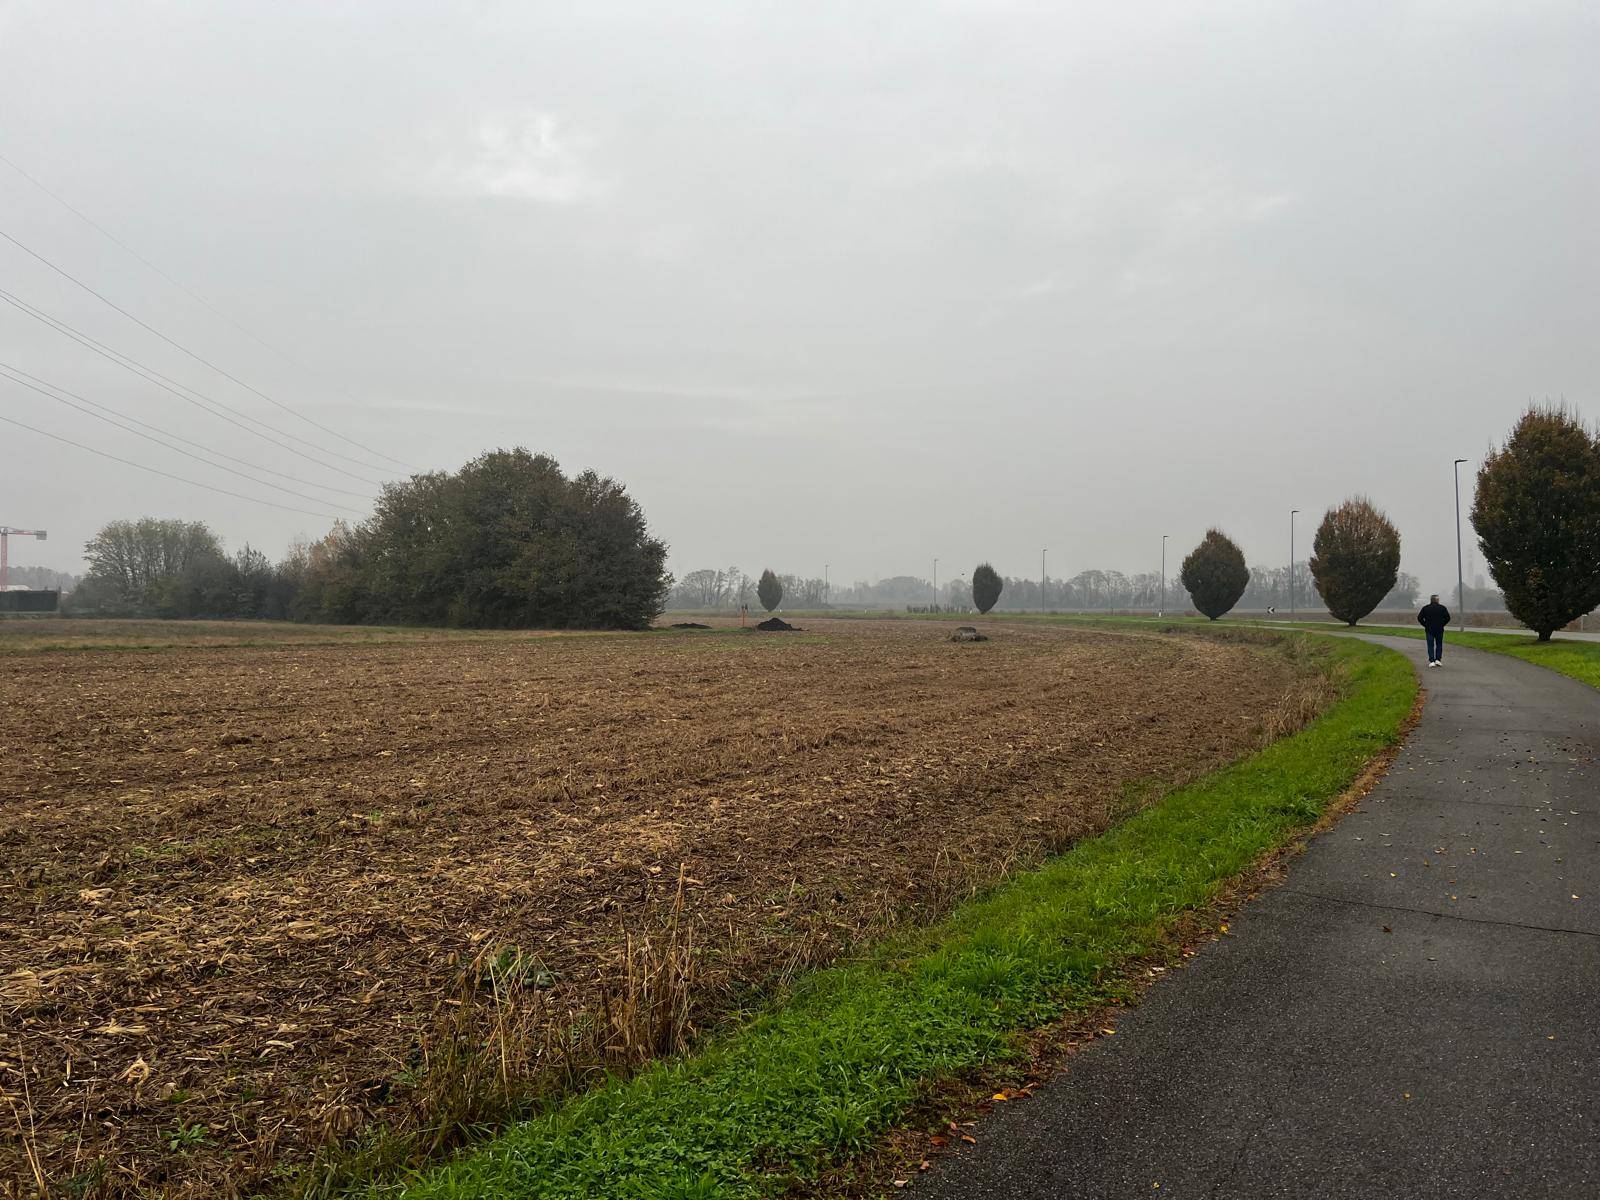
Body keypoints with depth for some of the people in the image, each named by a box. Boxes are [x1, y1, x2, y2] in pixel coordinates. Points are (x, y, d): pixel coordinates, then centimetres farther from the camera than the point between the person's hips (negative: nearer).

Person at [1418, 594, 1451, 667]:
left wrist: (1425, 625, 6)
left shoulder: (1425, 608, 2)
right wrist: (1442, 624, 7)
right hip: (1439, 629, 0)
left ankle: (1431, 661, -4)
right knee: (1439, 644, 13)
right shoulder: (1442, 608, 1)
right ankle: (1438, 659, 5)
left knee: (1430, 646, 2)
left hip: (1429, 630, 0)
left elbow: (1419, 618, -2)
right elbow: (1447, 618, -5)